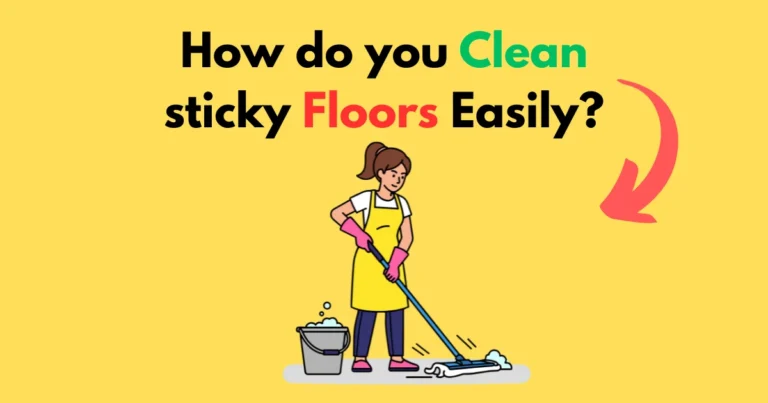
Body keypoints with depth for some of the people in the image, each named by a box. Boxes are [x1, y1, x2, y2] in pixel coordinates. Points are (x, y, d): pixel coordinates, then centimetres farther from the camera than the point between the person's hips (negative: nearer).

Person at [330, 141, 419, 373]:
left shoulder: (402, 203, 5)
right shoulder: (366, 198, -9)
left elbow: (407, 236, 1)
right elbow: (337, 213, -10)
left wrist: (396, 263, -10)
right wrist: (359, 234, -17)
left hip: (393, 264, 5)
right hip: (368, 263, -5)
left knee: (396, 309, 5)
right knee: (368, 310, -3)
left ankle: (397, 358, 12)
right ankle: (360, 359, 4)